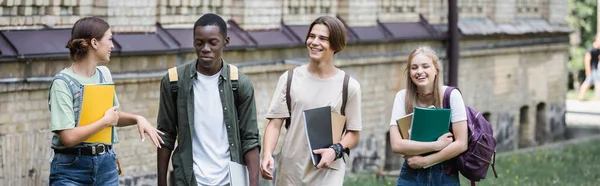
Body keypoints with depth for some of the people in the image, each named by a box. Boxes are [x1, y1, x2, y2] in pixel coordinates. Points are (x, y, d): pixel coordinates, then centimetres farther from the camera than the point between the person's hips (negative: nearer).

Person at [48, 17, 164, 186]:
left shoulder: (104, 74, 8)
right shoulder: (63, 83, -14)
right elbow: (69, 137, -21)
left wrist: (137, 118, 3)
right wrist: (106, 121, -12)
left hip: (106, 164, 6)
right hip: (72, 167, -6)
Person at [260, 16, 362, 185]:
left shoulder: (349, 86, 0)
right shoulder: (290, 79, 4)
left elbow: (354, 133, 4)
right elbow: (275, 123, 0)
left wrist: (335, 150, -16)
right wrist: (267, 154, -17)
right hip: (290, 171, 2)